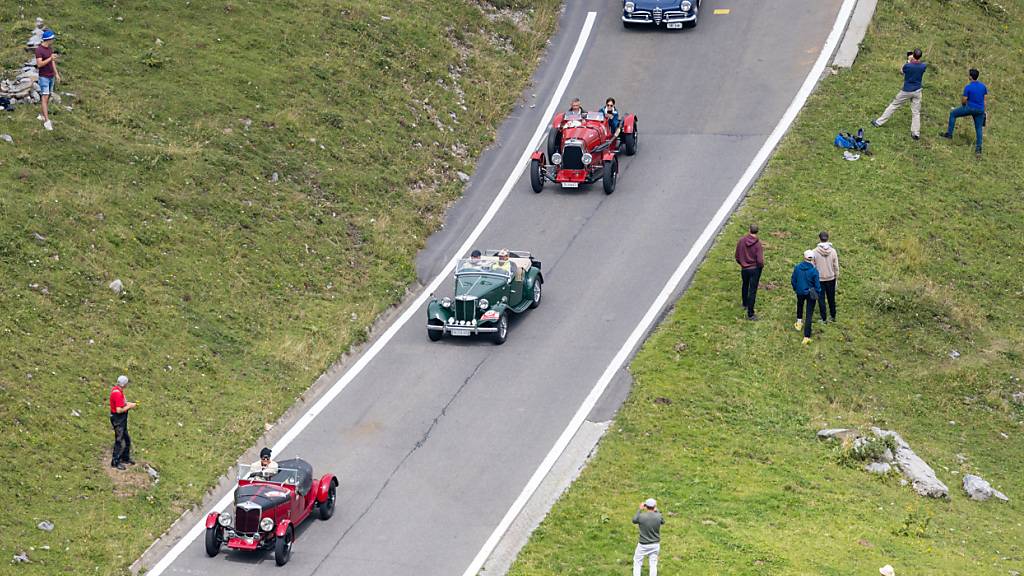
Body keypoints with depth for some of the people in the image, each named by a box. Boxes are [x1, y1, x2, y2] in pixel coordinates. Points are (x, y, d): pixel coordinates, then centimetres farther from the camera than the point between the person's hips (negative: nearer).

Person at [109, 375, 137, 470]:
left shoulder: (116, 389, 5)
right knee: (119, 441, -2)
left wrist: (127, 404, 7)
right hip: (118, 420, -11)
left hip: (122, 419, 11)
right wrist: (129, 406, -16)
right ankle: (115, 462, 7)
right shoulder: (118, 394, -27)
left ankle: (125, 458, 36)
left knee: (127, 439, 22)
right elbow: (119, 410, -29)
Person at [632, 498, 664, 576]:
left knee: (637, 563, 12)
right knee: (653, 564, 12)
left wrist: (640, 510, 12)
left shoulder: (641, 516, -19)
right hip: (655, 545, 2)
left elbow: (634, 520, 4)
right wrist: (656, 511, 18)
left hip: (643, 545, -2)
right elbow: (663, 521, 13)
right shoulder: (658, 516, -12)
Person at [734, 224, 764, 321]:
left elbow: (737, 257, -1)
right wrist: (762, 266, 1)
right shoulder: (758, 244, -21)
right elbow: (760, 261, -22)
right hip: (755, 269, -4)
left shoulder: (741, 241, -10)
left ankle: (745, 304, 51)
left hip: (744, 269, 4)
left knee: (745, 286, 29)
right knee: (752, 291, 2)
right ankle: (750, 314, 4)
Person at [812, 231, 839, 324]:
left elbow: (812, 266, -9)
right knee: (831, 298, 17)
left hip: (819, 279, -2)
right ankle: (833, 316, 27)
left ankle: (824, 319, 14)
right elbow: (836, 266, -3)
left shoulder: (815, 252, -16)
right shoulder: (833, 251, -11)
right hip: (831, 278, 2)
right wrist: (836, 277, 11)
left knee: (821, 299, 9)